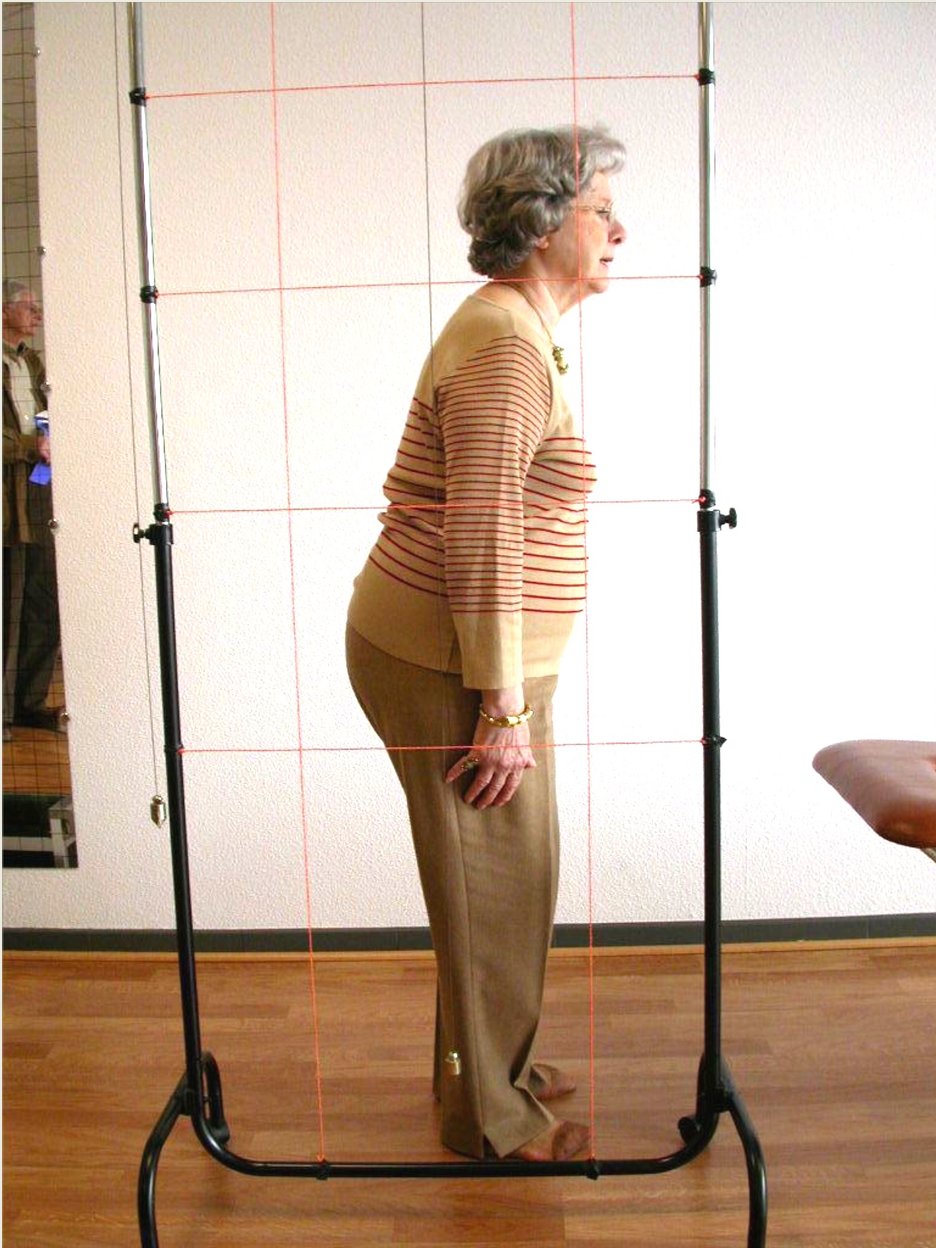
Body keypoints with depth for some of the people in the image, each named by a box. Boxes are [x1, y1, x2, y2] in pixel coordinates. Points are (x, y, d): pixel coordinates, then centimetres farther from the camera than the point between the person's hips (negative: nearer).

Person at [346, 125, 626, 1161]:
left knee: (507, 874, 19)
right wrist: (503, 708, -22)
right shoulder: (506, 345, -18)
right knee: (491, 882, 3)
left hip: (457, 653, 10)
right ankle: (490, 1116, 21)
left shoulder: (515, 328, 16)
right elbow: (483, 541, -24)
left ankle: (496, 1065, 37)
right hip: (445, 666, -10)